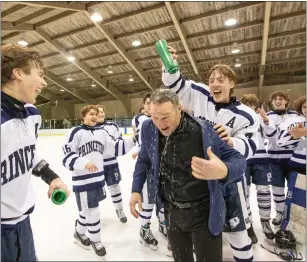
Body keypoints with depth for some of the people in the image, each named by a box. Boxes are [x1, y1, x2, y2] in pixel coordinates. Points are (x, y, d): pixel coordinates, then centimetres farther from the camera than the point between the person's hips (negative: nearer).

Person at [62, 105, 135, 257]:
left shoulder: (101, 132, 7)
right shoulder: (76, 132, -10)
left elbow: (115, 147, 6)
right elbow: (67, 156, -14)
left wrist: (132, 140, -2)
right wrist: (84, 163, -28)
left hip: (98, 177, 6)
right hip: (83, 180, -6)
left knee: (88, 210, 20)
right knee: (93, 212, 3)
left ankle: (79, 232, 47)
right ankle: (95, 241, 29)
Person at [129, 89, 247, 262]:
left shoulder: (203, 130, -20)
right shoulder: (149, 129, -9)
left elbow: (238, 160, -15)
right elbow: (143, 160, 9)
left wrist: (224, 171, -38)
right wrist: (136, 190, 4)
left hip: (203, 213, -3)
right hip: (171, 212, 4)